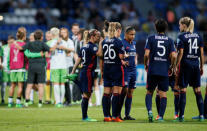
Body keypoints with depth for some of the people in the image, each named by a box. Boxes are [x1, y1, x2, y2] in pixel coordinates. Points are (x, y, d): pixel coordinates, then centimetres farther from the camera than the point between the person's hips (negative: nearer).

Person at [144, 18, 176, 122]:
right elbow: (173, 56, -7)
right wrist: (172, 67, 9)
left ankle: (149, 110, -10)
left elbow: (146, 54, -8)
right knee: (163, 94, 4)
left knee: (149, 92, 12)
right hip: (164, 72, 0)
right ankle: (161, 116, -2)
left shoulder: (150, 39, 0)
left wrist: (145, 65, 9)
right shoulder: (170, 41, 3)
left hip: (152, 71, 0)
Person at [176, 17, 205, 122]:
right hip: (196, 64, 5)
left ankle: (181, 115, -3)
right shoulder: (198, 36, 9)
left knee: (183, 90, -2)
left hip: (185, 65, -5)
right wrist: (201, 67, 15)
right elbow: (202, 53, 9)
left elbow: (180, 53, -10)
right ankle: (201, 115, 6)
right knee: (197, 90, 9)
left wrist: (176, 66, -7)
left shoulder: (182, 37, -6)